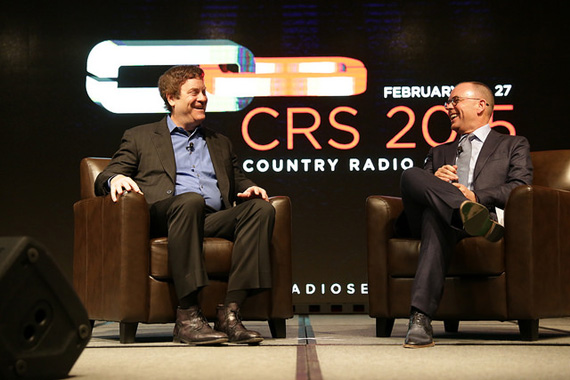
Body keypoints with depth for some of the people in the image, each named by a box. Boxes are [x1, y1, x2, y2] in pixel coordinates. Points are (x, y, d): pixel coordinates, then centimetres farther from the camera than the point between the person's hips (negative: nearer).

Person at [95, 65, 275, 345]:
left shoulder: (220, 143, 34)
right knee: (191, 200, -39)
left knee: (261, 208, -26)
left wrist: (250, 189, 5)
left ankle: (230, 312, -35)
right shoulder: (140, 137, 22)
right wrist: (116, 178, -12)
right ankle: (187, 316, -42)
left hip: (215, 219, 4)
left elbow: (238, 181, 30)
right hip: (163, 217, -4)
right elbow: (105, 178, 14)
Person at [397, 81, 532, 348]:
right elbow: (411, 194, 27)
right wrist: (433, 181, 1)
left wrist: (476, 195, -14)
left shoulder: (513, 145, 28)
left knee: (436, 217, -42)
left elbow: (520, 189, 6)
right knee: (411, 174, -33)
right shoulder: (439, 153, 41)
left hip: (487, 214, -3)